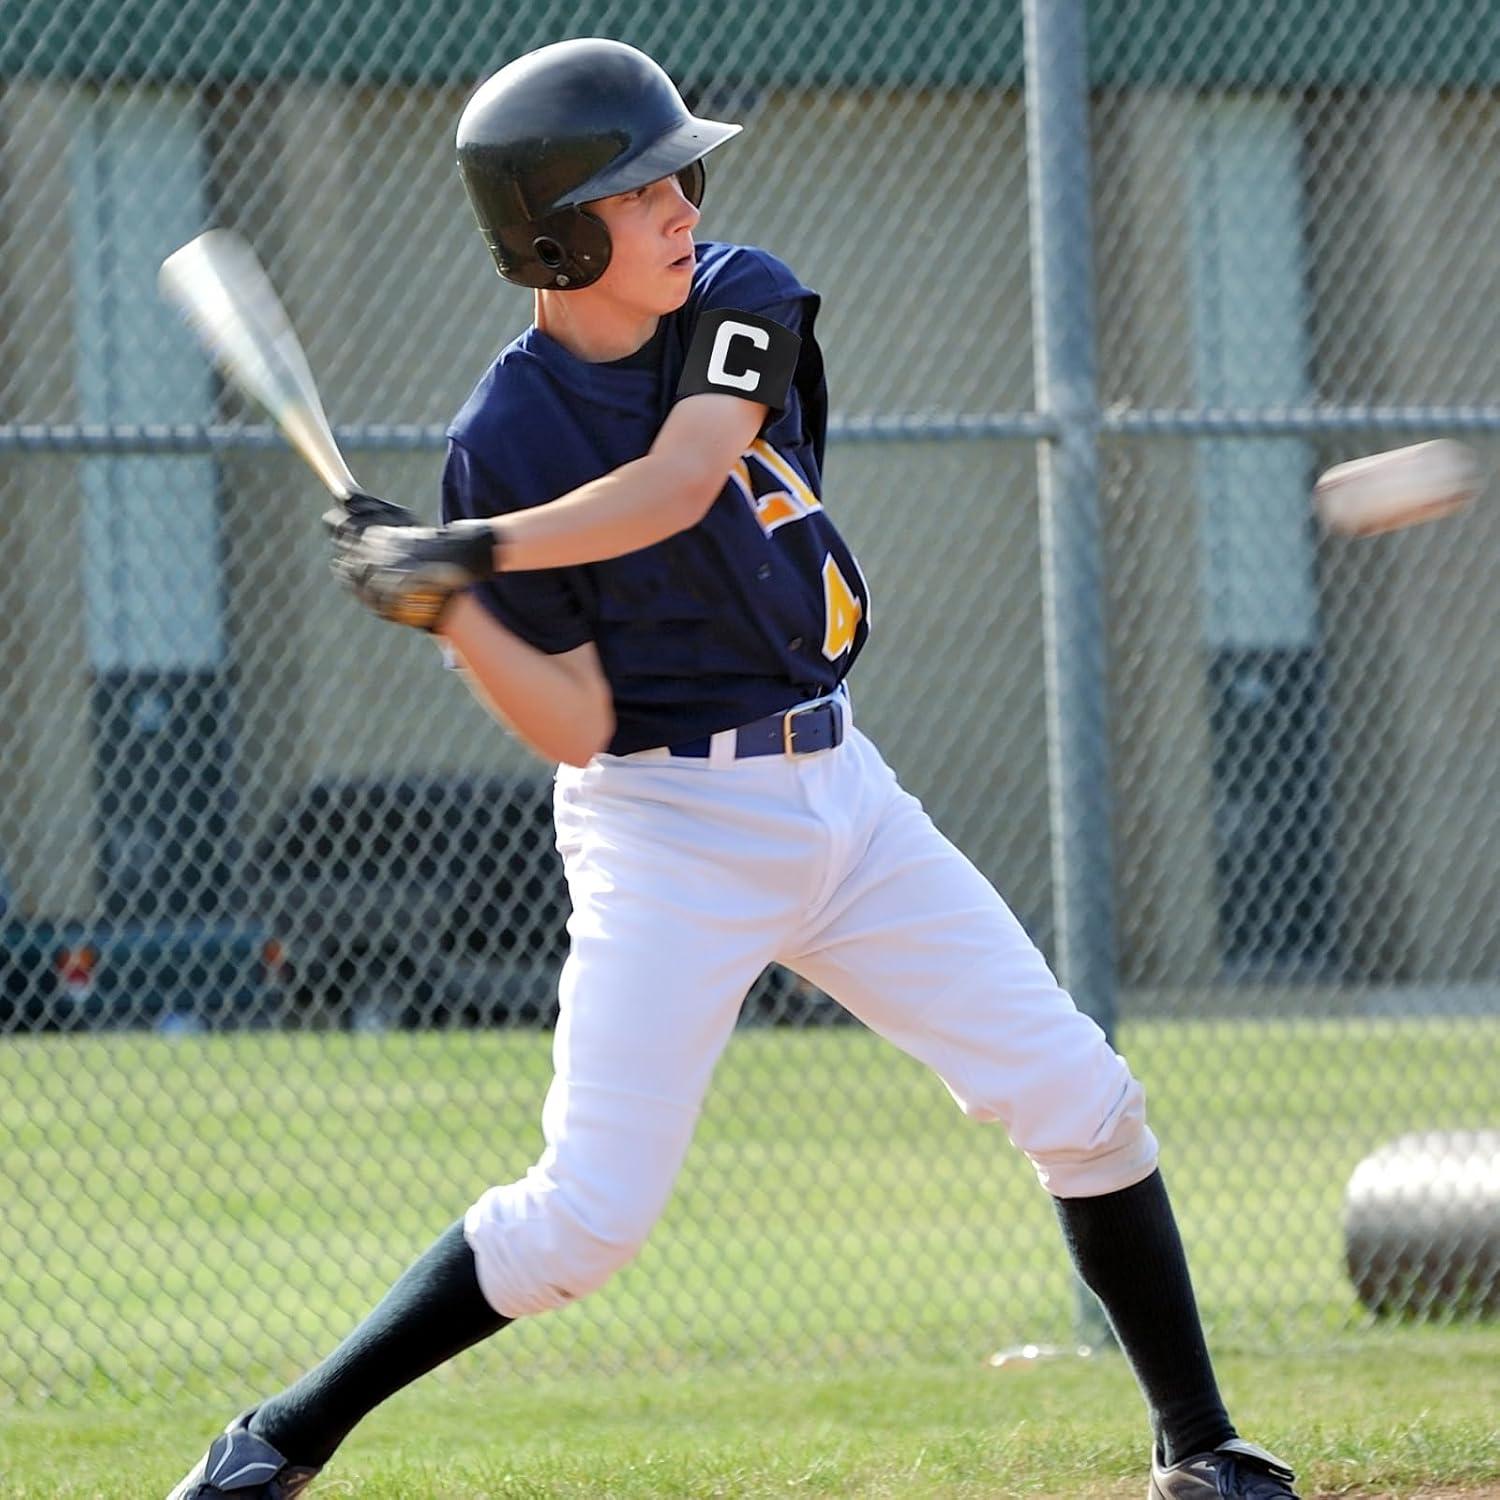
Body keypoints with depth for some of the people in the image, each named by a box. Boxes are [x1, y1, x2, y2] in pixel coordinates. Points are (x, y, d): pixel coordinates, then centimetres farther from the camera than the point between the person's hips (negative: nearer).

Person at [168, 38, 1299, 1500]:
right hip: (666, 829, -4)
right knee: (588, 1215, -12)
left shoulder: (742, 302, -3)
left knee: (1081, 1102, 1)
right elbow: (573, 724, -14)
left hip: (837, 790, 4)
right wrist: (442, 612, -28)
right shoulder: (503, 440, -11)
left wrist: (465, 553, -32)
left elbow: (677, 485, -24)